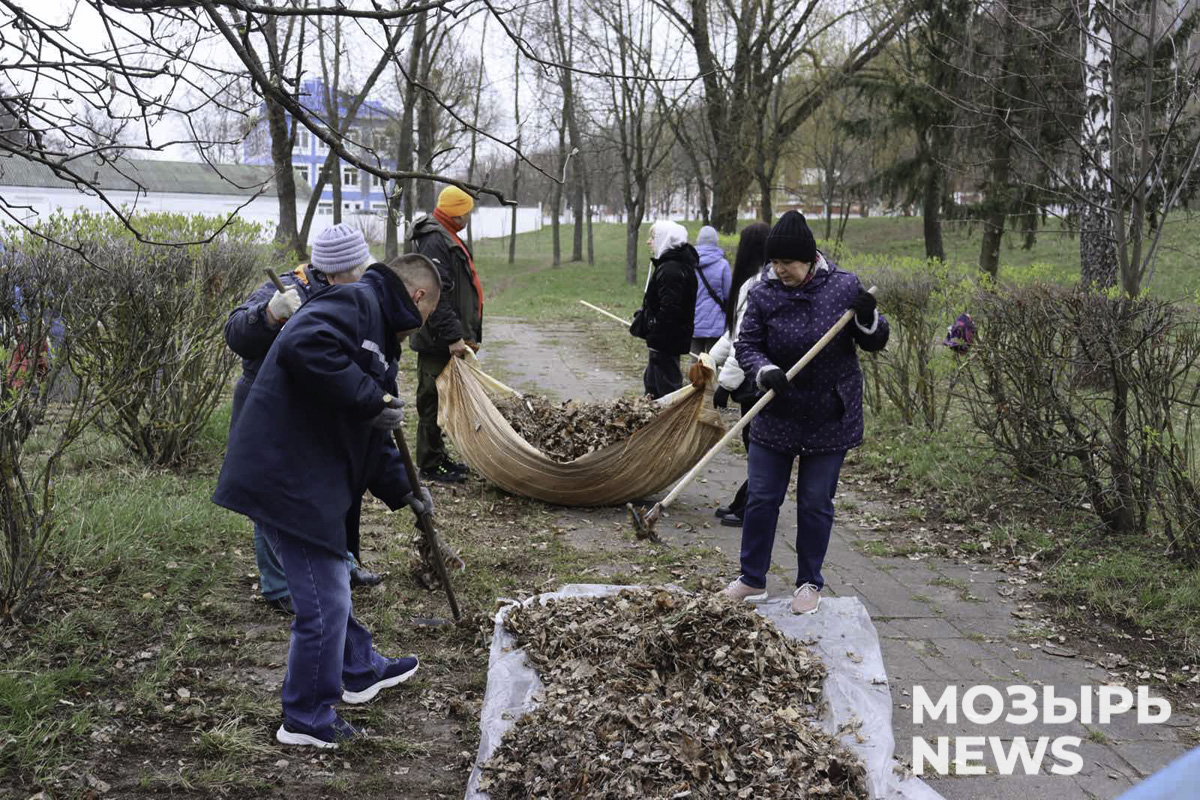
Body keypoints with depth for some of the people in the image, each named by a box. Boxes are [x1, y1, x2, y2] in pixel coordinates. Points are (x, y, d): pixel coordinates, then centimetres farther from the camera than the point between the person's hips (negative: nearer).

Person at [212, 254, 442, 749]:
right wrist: (371, 400, -25)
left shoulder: (379, 336, 23)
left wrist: (401, 490, 22)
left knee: (331, 584, 27)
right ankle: (307, 720, 11)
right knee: (325, 601, -3)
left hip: (313, 480, 11)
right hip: (289, 479, -11)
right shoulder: (357, 302, -10)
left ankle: (360, 671, 46)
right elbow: (303, 346, -31)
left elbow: (368, 434, 27)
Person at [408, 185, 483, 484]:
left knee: (441, 400, 18)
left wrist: (467, 334, 26)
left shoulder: (447, 239, 18)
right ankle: (430, 466, 3)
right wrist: (453, 337, -27)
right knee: (433, 402, -3)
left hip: (447, 342, 11)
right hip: (438, 343, -11)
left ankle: (438, 456, 28)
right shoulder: (435, 241, -17)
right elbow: (436, 295, -25)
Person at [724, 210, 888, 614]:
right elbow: (746, 346, -6)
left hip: (830, 418, -1)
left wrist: (868, 317, -22)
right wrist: (766, 372, -26)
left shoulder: (844, 287, -8)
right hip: (776, 417, 1)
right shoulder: (763, 295, -7)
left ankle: (810, 583, 24)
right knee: (760, 497, 7)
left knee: (816, 503, 9)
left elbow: (876, 342, -1)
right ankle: (752, 580, 22)